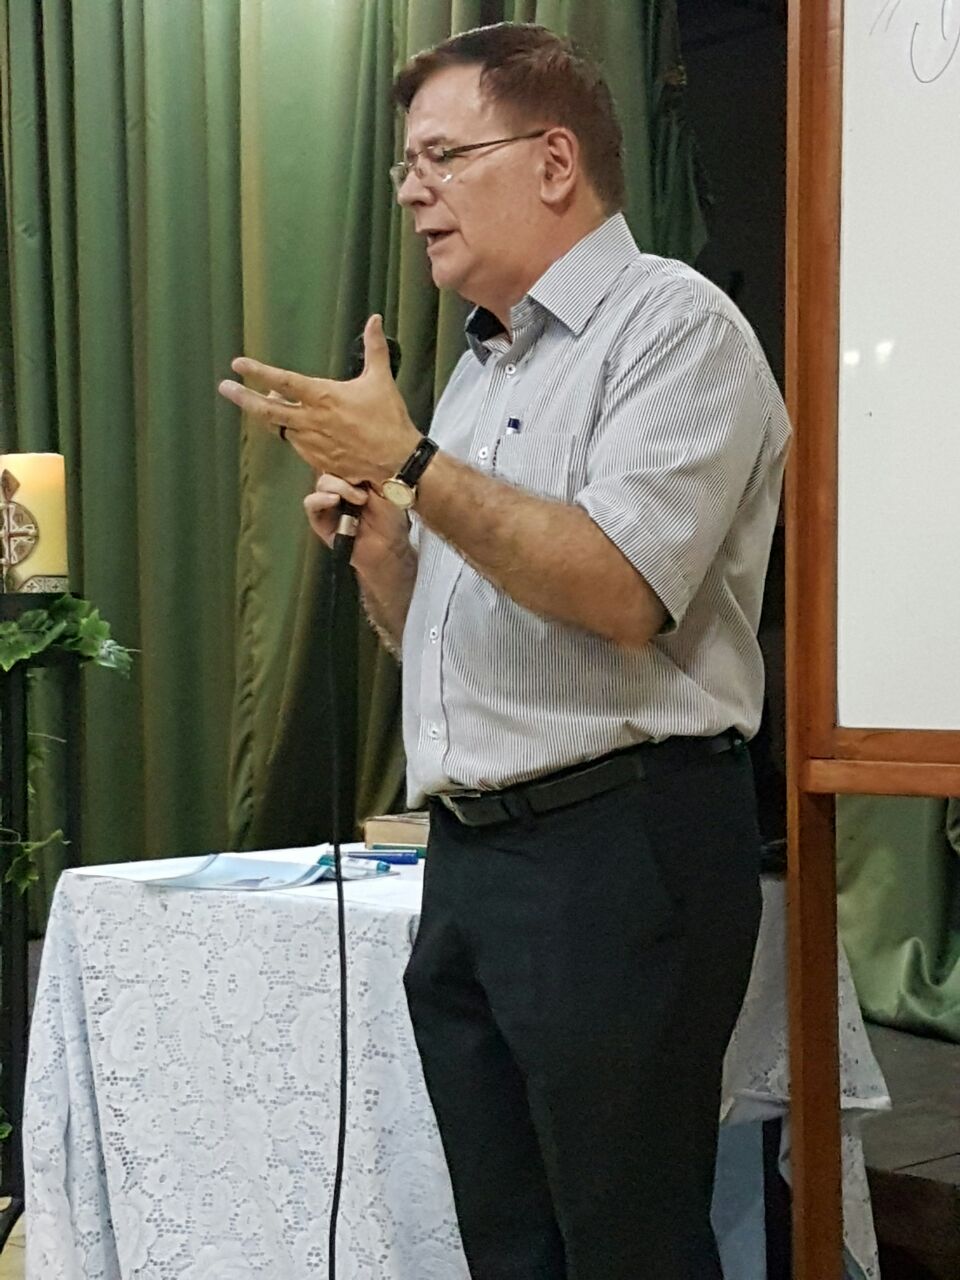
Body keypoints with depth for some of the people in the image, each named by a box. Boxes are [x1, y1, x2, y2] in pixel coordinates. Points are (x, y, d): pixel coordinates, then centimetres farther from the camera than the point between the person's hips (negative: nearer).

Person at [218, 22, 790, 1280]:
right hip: (468, 851, 8)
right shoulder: (478, 370, 20)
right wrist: (376, 542, 5)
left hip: (618, 845, -8)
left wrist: (409, 465, -18)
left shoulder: (672, 324, -6)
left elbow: (620, 592, -21)